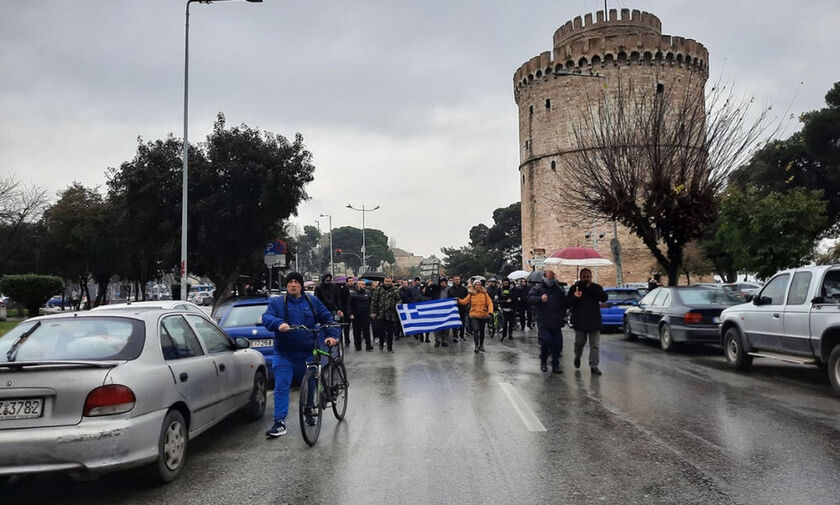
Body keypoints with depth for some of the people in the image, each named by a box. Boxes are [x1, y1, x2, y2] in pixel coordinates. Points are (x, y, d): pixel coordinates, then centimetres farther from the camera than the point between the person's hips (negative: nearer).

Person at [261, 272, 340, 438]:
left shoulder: (312, 302, 7)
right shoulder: (276, 303, 3)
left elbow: (327, 318, 7)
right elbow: (266, 317, -12)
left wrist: (332, 335, -9)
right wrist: (279, 324, -34)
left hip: (307, 353, 2)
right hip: (284, 354, -1)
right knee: (281, 388, -6)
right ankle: (280, 422, -2)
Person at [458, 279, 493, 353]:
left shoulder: (484, 294, 0)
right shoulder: (471, 294, 0)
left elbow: (490, 303, -3)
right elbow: (464, 301, -4)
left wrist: (489, 312, -16)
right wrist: (458, 300, -23)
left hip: (483, 316, 2)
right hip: (474, 316, -1)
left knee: (482, 331, 14)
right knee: (476, 330, -17)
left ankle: (481, 345, 31)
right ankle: (476, 346, -12)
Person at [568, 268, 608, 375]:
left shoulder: (596, 288, 5)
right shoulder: (574, 288, 1)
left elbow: (604, 298, -11)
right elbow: (568, 302, -8)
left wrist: (592, 288, -18)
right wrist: (574, 297, -30)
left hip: (594, 322, 1)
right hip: (580, 322, -1)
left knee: (595, 345, -1)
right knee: (579, 343, 11)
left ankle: (594, 366, 4)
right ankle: (577, 357, 40)